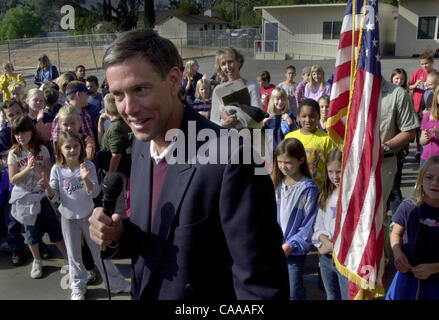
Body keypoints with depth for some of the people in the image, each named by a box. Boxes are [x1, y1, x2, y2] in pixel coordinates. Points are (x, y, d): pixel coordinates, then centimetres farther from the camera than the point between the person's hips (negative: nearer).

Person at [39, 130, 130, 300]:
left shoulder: (88, 166, -13)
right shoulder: (57, 170, -9)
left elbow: (95, 193, -17)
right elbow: (54, 197, -5)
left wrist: (86, 178, -35)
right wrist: (47, 187, -26)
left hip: (88, 215, -1)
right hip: (69, 217, 1)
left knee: (100, 251, 9)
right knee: (74, 254, 14)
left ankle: (116, 283, 24)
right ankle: (78, 287, 33)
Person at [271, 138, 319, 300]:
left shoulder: (308, 189, -11)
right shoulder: (276, 183, 4)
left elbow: (309, 224, -11)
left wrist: (289, 245, -15)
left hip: (294, 250, -4)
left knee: (294, 292, 5)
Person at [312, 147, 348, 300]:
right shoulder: (326, 195, 6)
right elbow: (319, 225, 8)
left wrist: (335, 247, -15)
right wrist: (326, 241, -11)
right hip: (326, 258, 6)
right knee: (332, 297, 22)